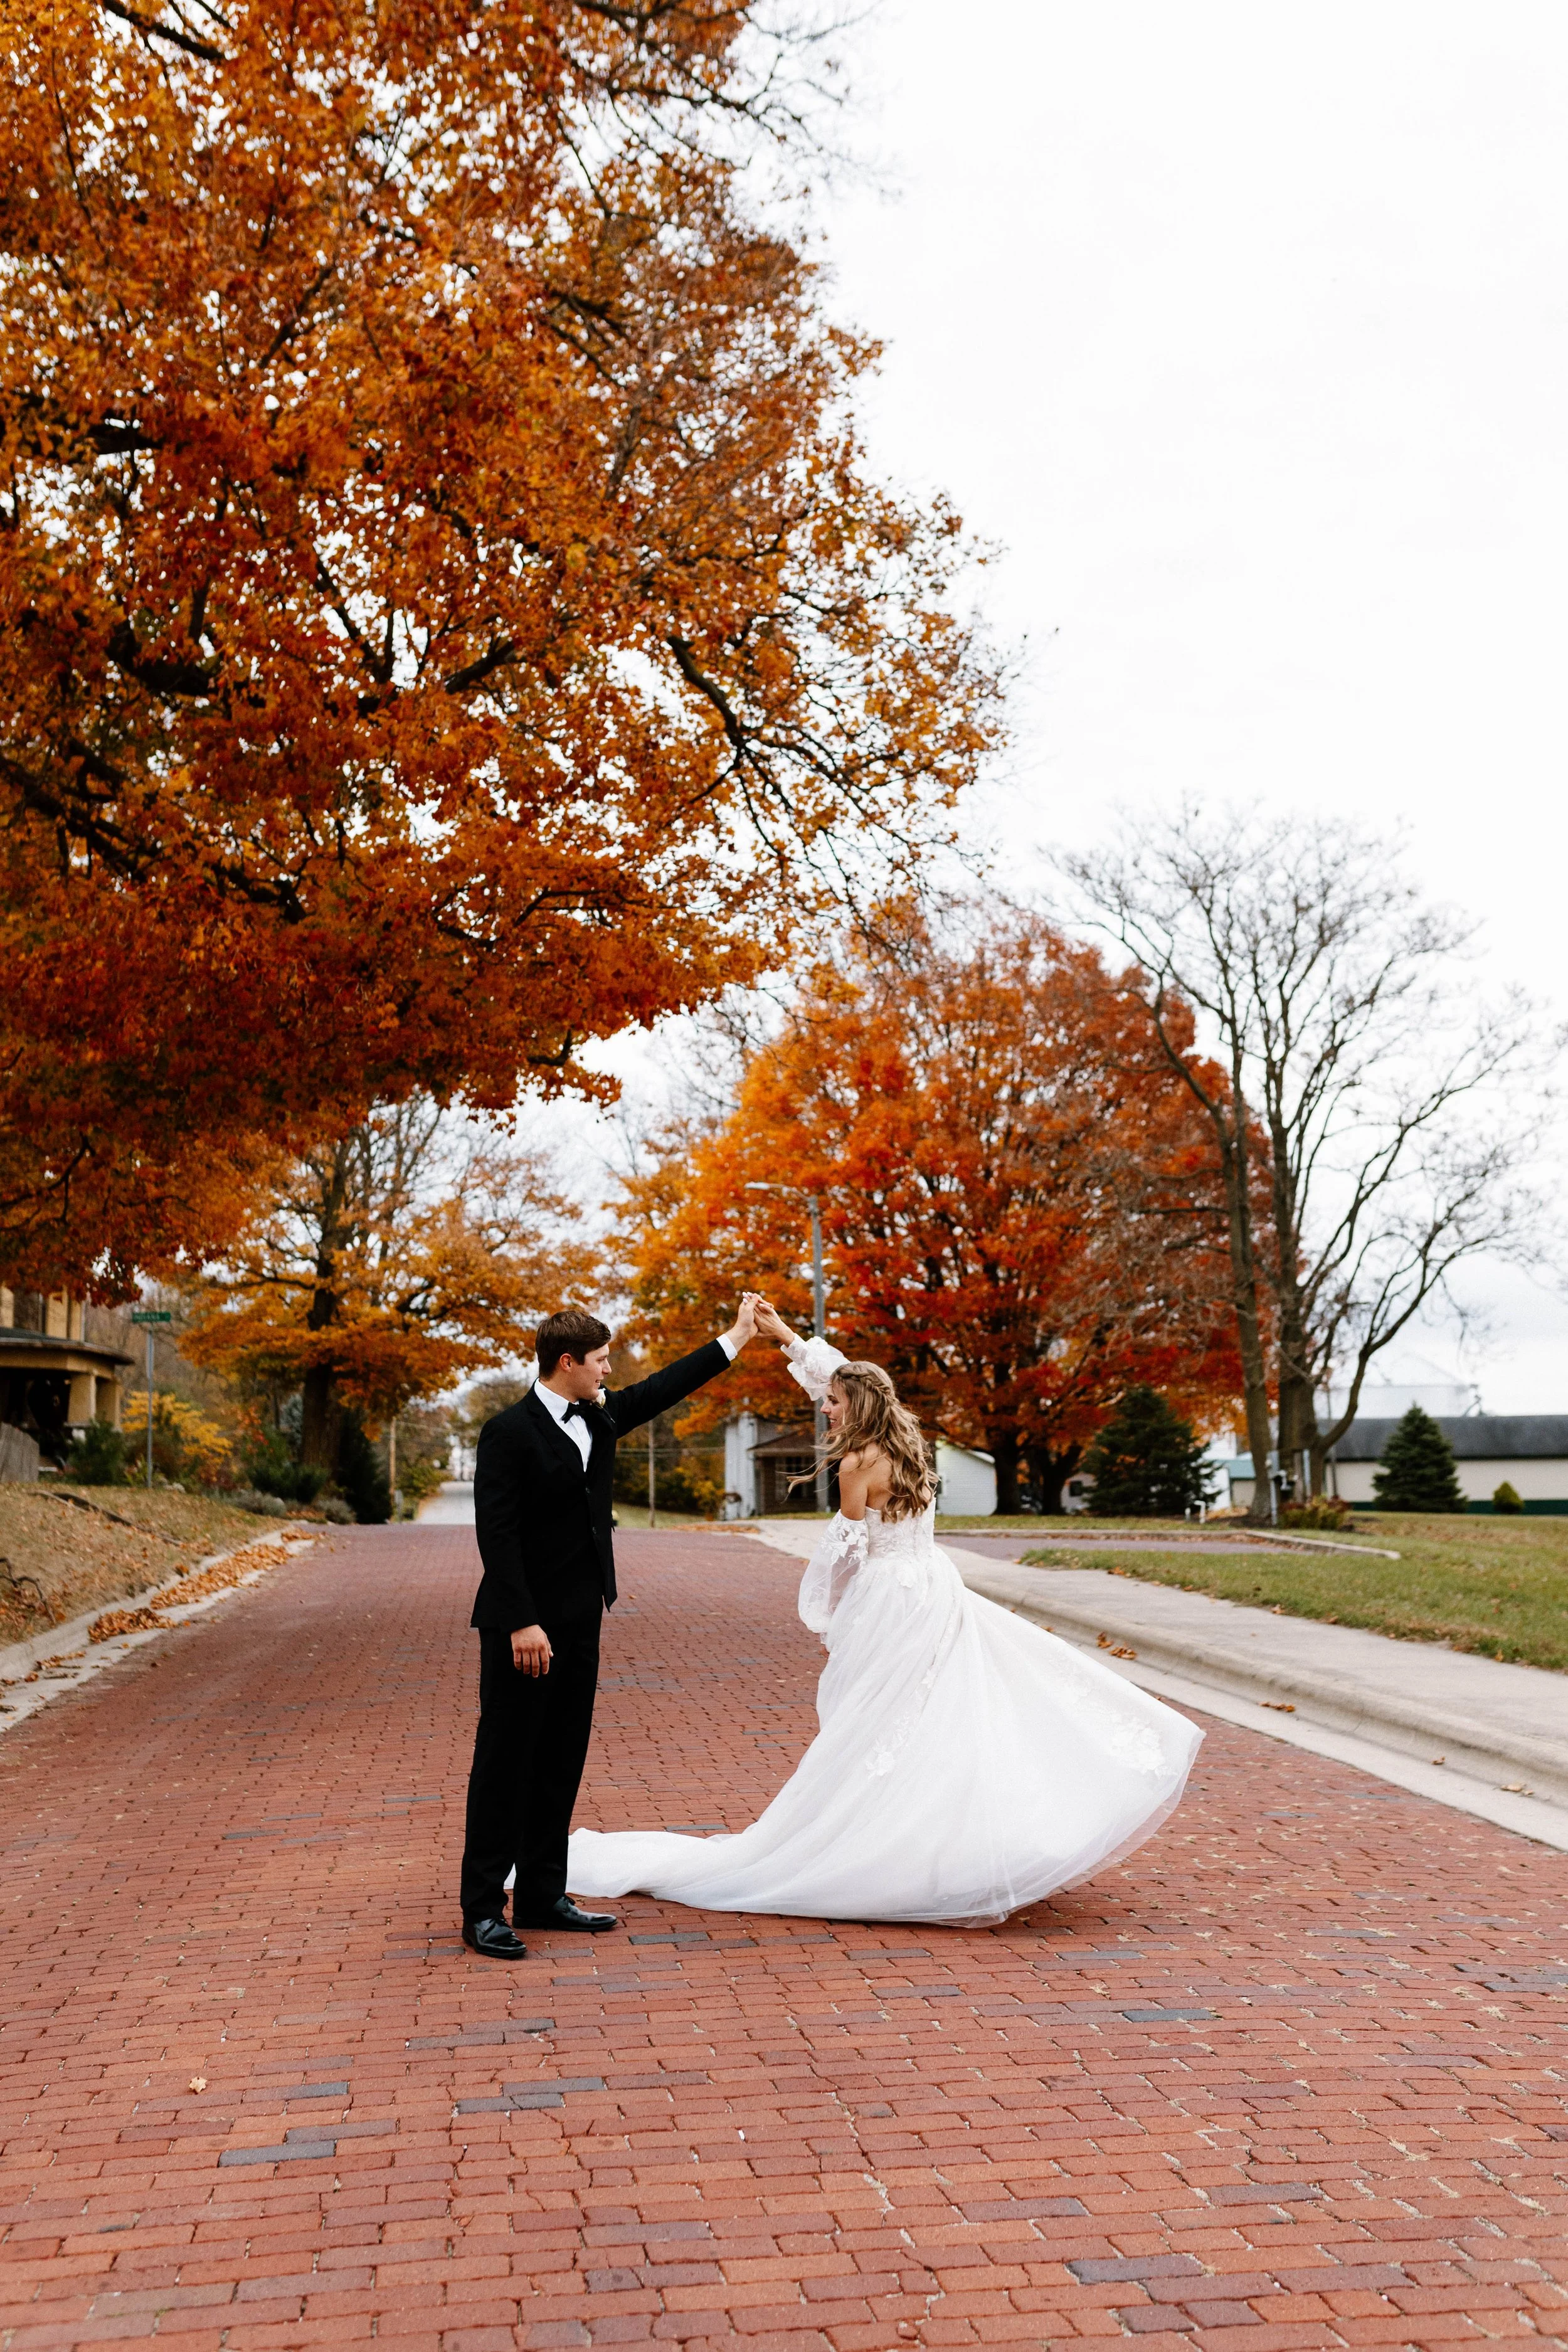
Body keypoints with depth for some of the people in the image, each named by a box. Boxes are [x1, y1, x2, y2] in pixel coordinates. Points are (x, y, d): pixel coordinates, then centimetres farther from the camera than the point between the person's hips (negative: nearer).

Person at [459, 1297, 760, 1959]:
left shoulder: (598, 1418, 9)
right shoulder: (509, 1432, -15)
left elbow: (661, 1390, 22)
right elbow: (496, 1533, -18)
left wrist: (735, 1339, 25)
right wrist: (522, 1623, -23)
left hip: (579, 1621, 8)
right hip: (525, 1625, -8)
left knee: (562, 1762, 12)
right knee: (505, 1762, -1)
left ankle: (543, 1896, 22)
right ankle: (483, 1910, 6)